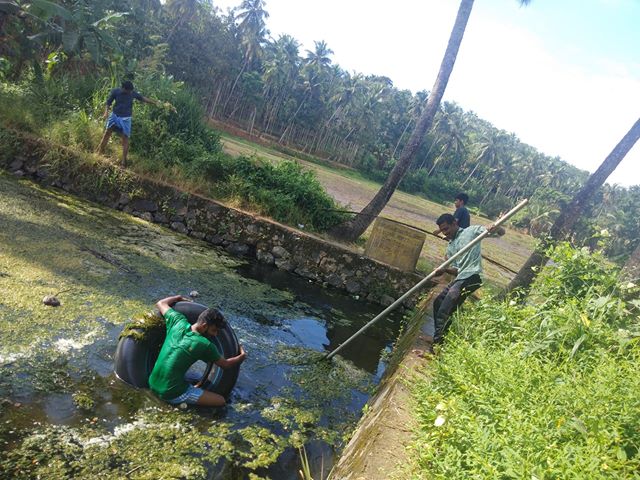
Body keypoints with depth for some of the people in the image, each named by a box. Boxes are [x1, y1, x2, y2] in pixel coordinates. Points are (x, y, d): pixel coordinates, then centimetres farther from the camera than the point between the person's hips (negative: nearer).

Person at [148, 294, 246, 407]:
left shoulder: (179, 322, -5)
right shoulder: (205, 345, -17)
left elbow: (161, 303, 13)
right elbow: (225, 364, 0)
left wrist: (179, 297, 27)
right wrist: (242, 356, 17)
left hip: (152, 385, 7)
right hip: (172, 395, -7)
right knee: (220, 401, -2)